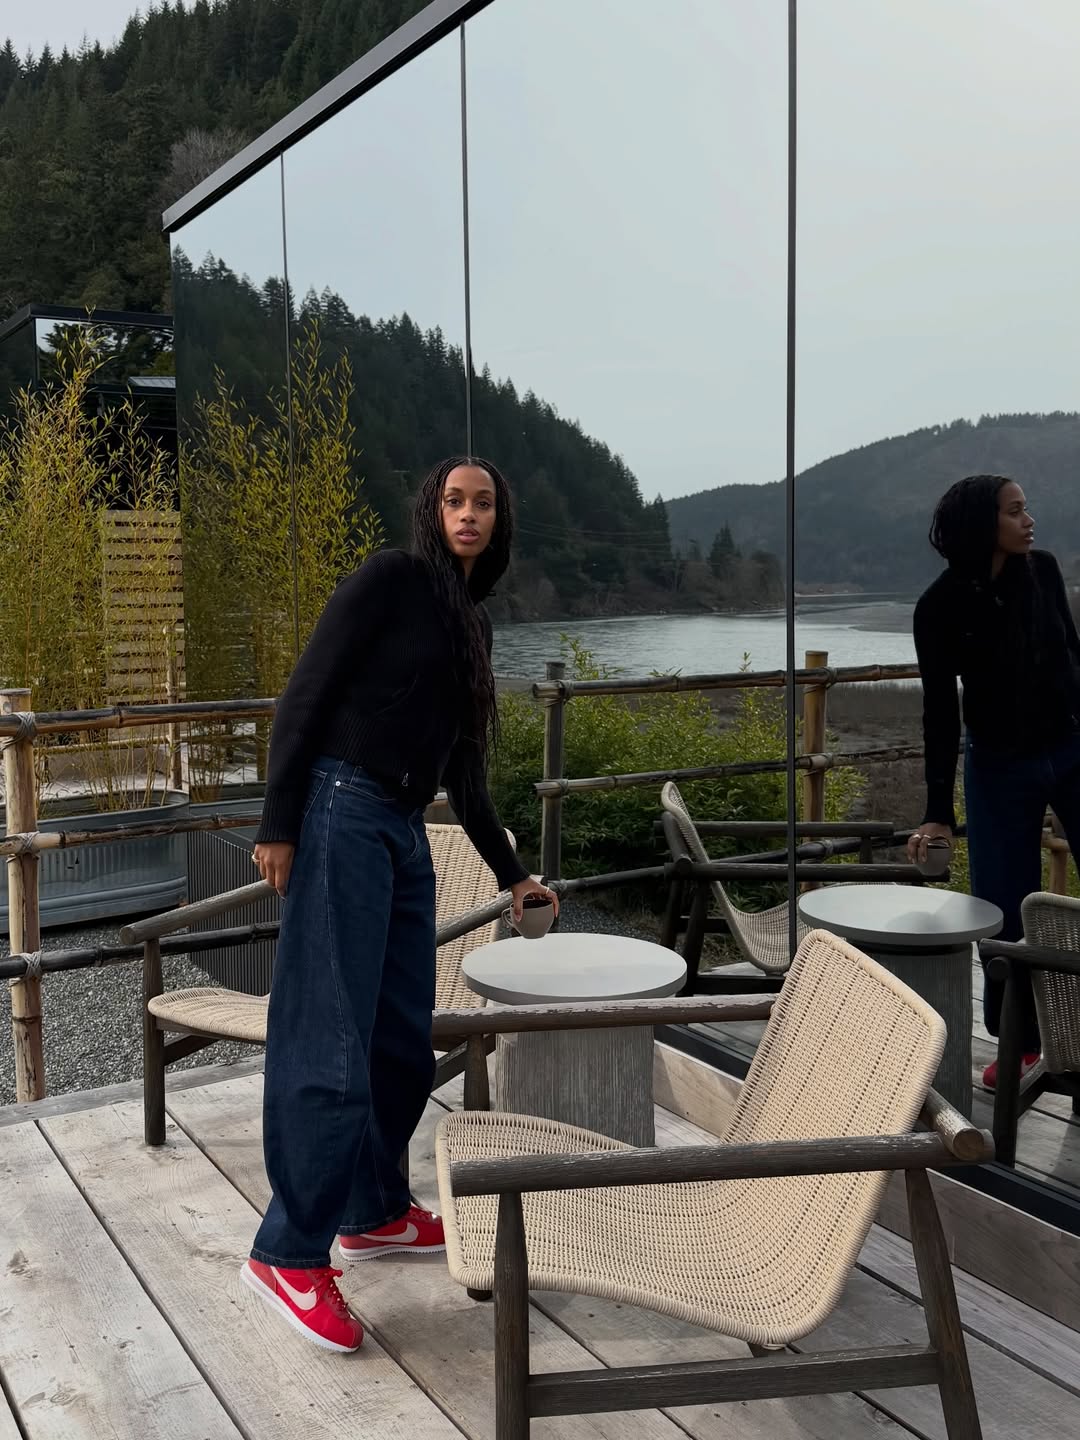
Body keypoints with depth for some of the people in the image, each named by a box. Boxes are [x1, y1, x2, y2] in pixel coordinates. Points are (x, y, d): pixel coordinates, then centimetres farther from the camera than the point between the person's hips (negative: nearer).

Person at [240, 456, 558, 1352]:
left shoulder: (472, 622, 18)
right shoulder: (390, 578, -4)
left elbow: (462, 770, 23)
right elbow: (305, 696, -9)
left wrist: (511, 873, 27)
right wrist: (278, 826, -15)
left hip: (405, 833, 8)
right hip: (342, 815, -8)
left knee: (404, 1038, 11)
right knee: (333, 1040, -8)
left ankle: (374, 1212, 27)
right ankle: (290, 1253, 2)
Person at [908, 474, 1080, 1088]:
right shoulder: (942, 606, -11)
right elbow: (941, 710, -9)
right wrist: (938, 811, -9)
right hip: (1001, 770, -2)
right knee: (1006, 910, 3)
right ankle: (1020, 1043, 20)